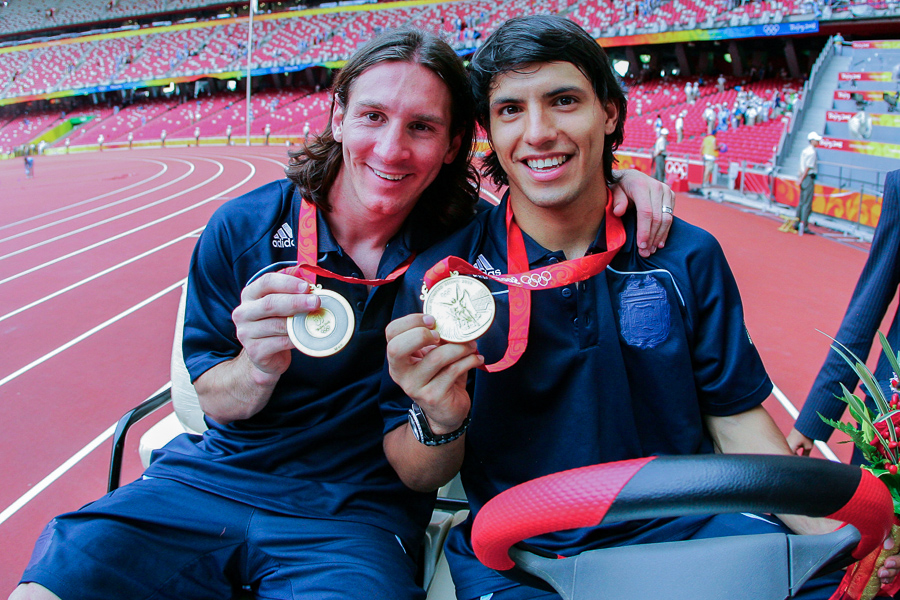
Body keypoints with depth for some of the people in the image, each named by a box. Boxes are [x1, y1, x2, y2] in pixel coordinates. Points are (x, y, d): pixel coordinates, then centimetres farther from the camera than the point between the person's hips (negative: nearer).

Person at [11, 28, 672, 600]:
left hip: (358, 509, -1)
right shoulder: (241, 229, -4)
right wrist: (257, 368, -25)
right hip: (213, 474, 2)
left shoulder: (468, 240, -4)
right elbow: (213, 400, -1)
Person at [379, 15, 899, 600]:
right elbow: (418, 478, -4)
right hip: (522, 553, -1)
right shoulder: (440, 272, -9)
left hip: (684, 528, 2)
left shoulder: (688, 257, -1)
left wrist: (833, 535, -7)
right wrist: (438, 424, -27)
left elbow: (736, 416, 6)